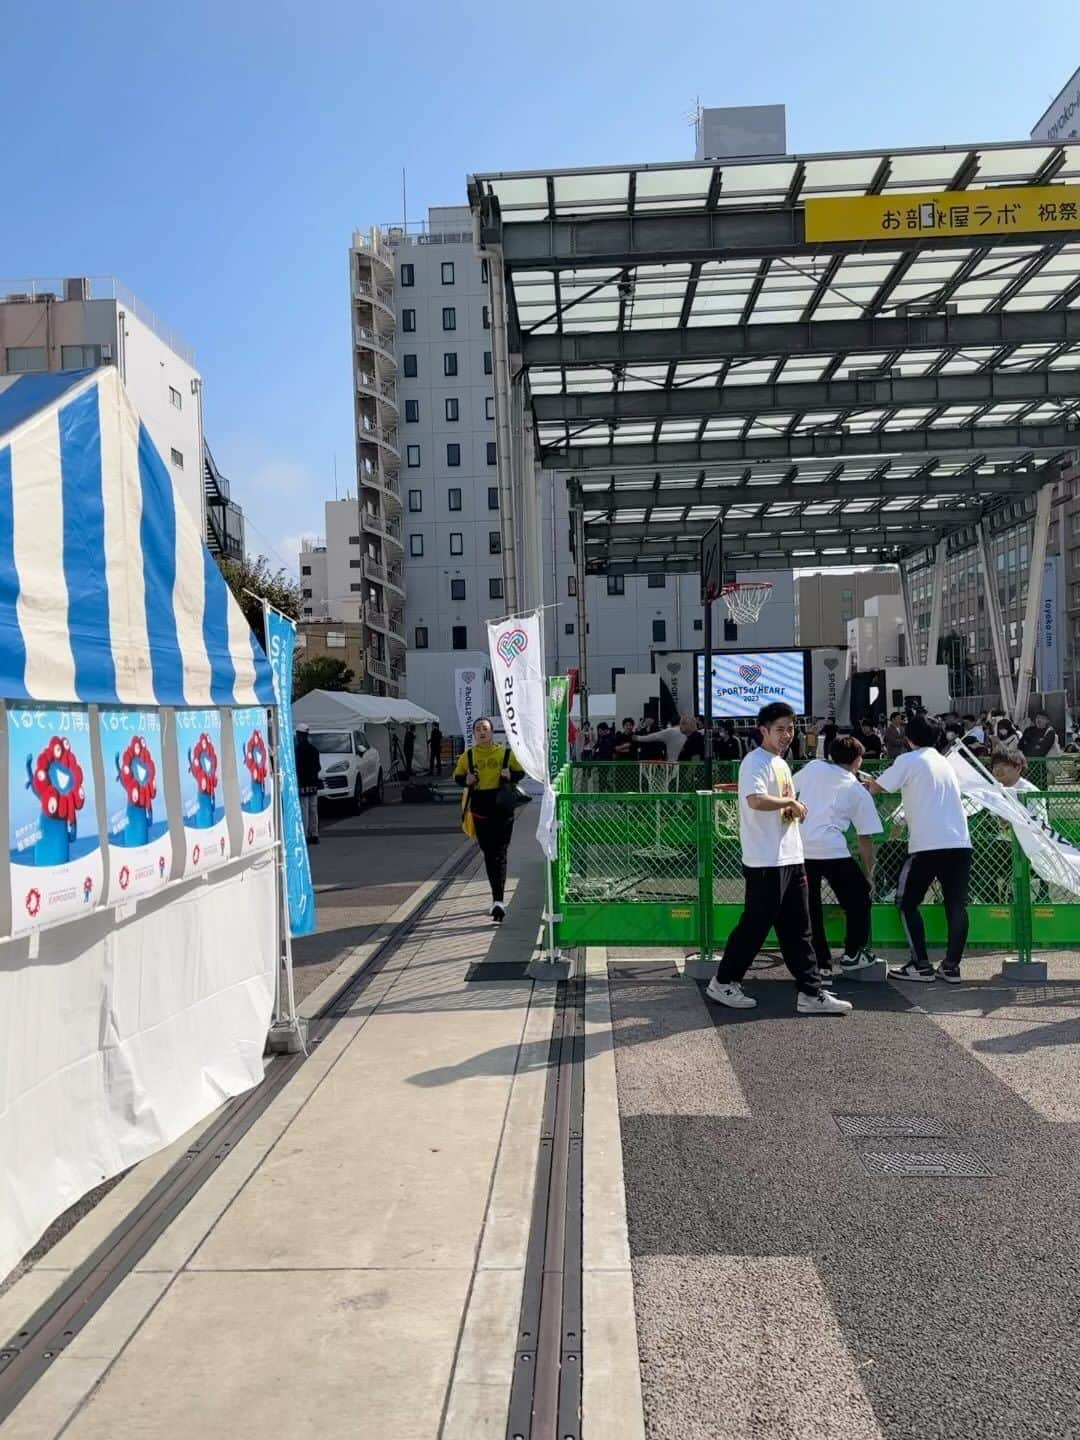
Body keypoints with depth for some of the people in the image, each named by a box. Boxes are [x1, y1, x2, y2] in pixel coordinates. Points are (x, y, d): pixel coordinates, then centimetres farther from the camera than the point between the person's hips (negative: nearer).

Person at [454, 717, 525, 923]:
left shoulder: (506, 753, 1)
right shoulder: (468, 756, 6)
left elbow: (520, 771, 9)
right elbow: (457, 775, 15)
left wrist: (511, 776, -13)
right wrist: (466, 780, -7)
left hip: (503, 808, -3)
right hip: (479, 811, 3)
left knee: (499, 855, -9)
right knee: (489, 855, 12)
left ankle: (499, 901, -14)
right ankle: (498, 899, 25)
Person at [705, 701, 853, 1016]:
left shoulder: (781, 764, 18)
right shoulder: (756, 762, -12)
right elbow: (756, 800, -29)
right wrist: (791, 802, -16)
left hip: (790, 860, 9)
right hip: (765, 862, -9)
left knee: (797, 931, 10)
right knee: (755, 926, 0)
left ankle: (812, 993, 14)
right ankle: (723, 983, 15)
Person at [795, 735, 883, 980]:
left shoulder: (813, 767, 15)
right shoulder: (859, 792, 11)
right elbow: (865, 839, 13)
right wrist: (869, 874, 23)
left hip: (798, 848, 3)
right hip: (831, 850, -3)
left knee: (810, 909, 14)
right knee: (858, 897, 20)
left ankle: (821, 966, 17)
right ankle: (852, 955, 25)